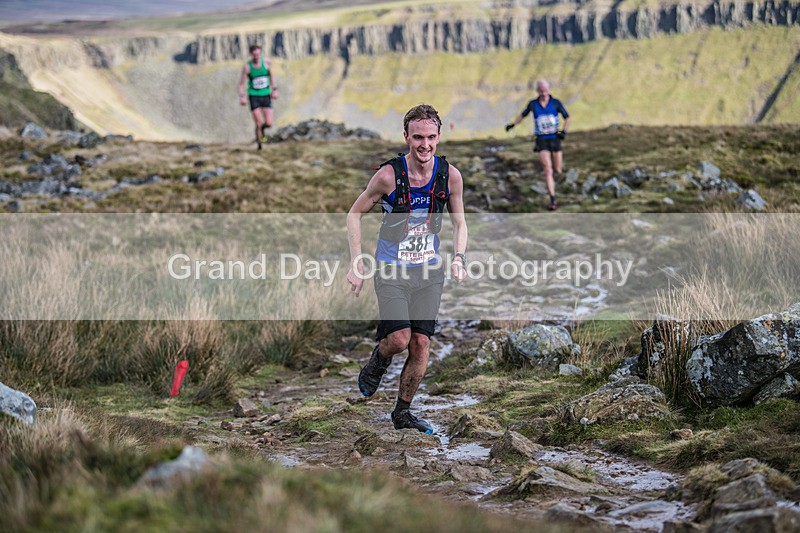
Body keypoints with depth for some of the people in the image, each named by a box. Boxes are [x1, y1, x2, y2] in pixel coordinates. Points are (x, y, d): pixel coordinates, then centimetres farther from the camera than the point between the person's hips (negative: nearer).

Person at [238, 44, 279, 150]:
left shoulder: (267, 61, -5)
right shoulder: (247, 67, -11)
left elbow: (271, 75, 11)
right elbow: (241, 83, -6)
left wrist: (274, 89, 7)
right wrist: (241, 97, -17)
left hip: (266, 95, 2)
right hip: (254, 95, -2)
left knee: (269, 124, -4)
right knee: (259, 124, -8)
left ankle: (263, 128, 33)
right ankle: (259, 143, 12)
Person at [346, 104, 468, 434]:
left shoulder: (450, 175, -5)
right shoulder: (389, 175, -15)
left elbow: (459, 223, 10)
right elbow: (355, 215, -3)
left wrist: (459, 258, -8)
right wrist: (356, 264, -8)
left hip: (429, 271, 3)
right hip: (392, 270, -3)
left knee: (421, 344, 1)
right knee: (399, 338, -18)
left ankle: (403, 412, 18)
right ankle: (378, 361, 18)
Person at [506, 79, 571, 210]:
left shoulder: (556, 103, -5)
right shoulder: (533, 104, -2)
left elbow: (567, 118, 3)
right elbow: (523, 114, 18)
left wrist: (564, 131, -12)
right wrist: (513, 124, 9)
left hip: (555, 139, 1)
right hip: (542, 140, -1)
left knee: (558, 170, 5)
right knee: (548, 170, -14)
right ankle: (553, 200, -13)